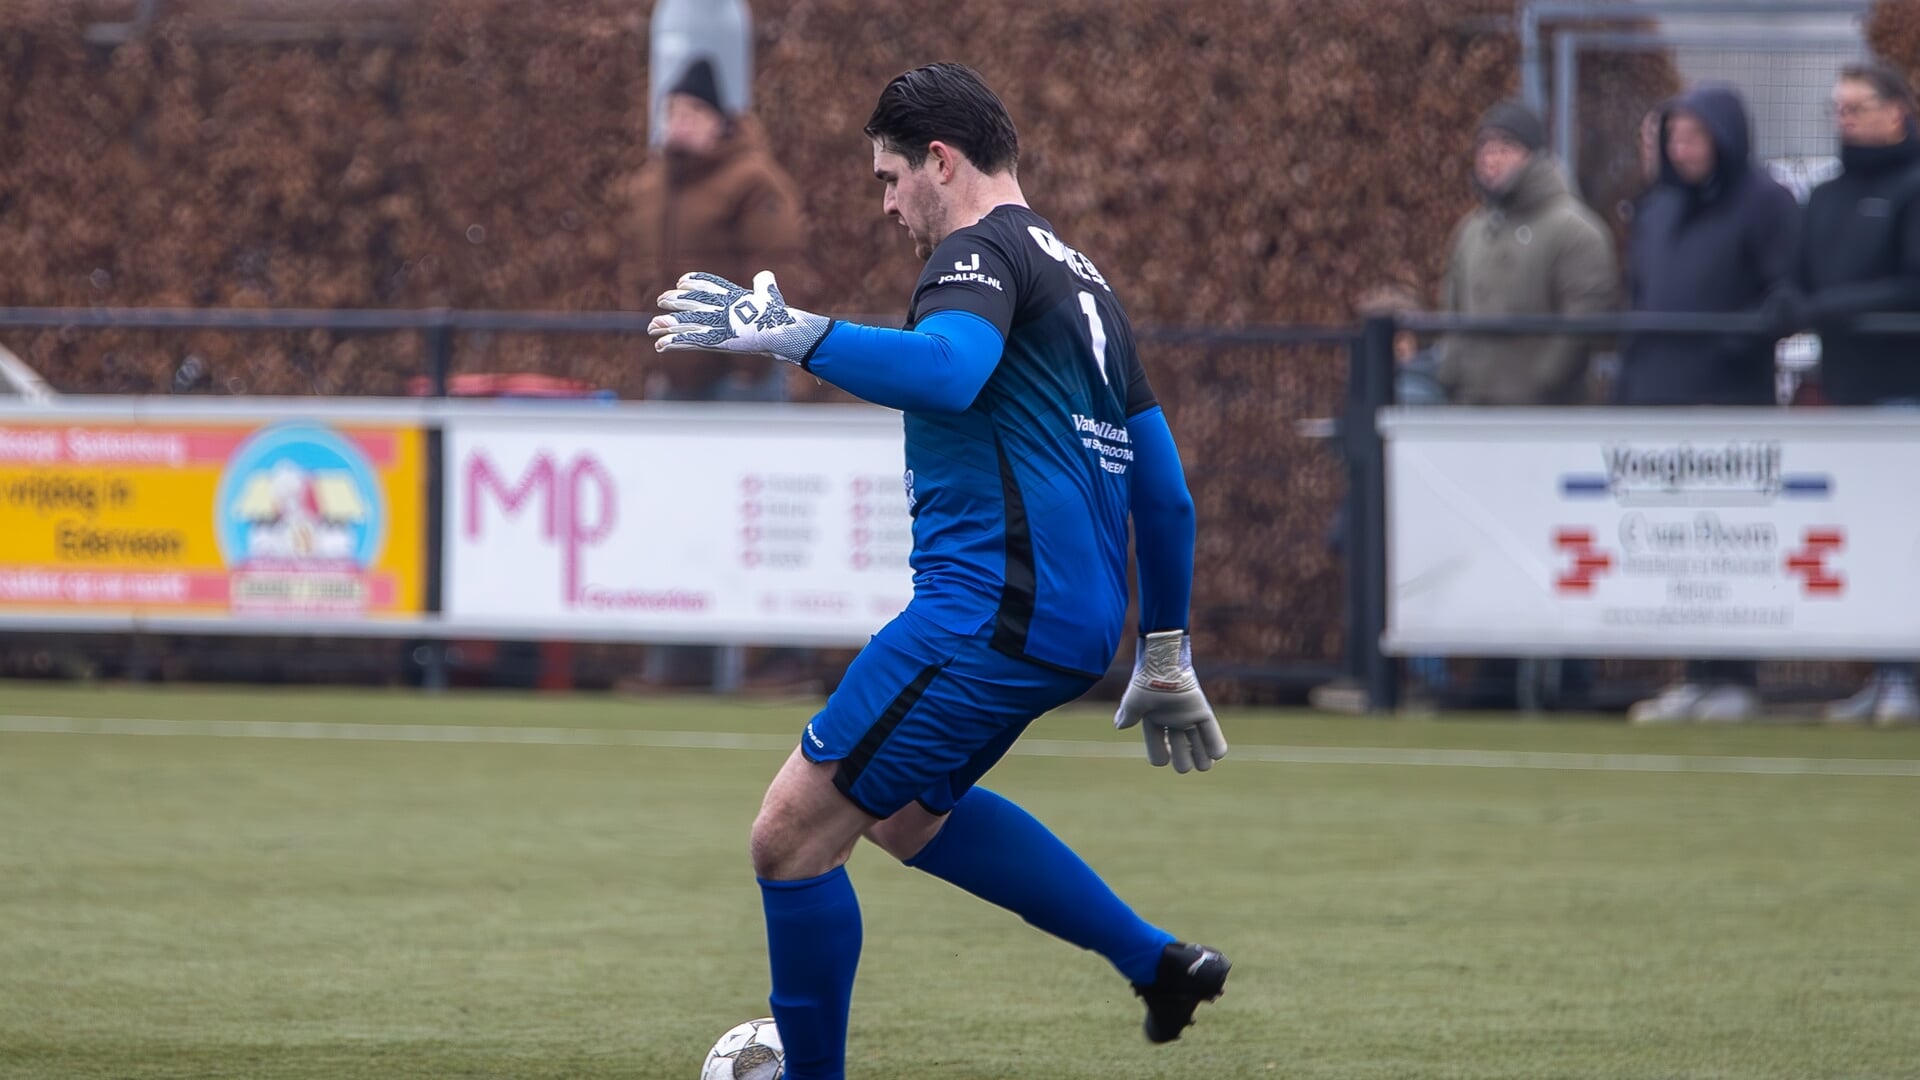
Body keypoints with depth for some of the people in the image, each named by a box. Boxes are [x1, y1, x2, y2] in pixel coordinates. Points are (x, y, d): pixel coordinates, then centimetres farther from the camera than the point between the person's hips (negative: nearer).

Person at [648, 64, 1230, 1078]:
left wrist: (788, 333, -30)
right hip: (1074, 623, 10)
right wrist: (1164, 653, 31)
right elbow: (1162, 485, 26)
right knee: (905, 810, 29)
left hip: (992, 608, -10)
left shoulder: (983, 251, -6)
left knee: (792, 833, -6)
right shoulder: (1077, 276, 23)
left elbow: (946, 368, -31)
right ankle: (1159, 963, 25)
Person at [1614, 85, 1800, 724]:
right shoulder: (1658, 209, 19)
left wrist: (1741, 337, -21)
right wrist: (1627, 387, 15)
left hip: (1732, 401, -7)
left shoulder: (1764, 204, -2)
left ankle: (1734, 681, -3)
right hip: (1659, 397, 7)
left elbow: (1788, 295, -8)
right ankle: (1698, 677, 9)